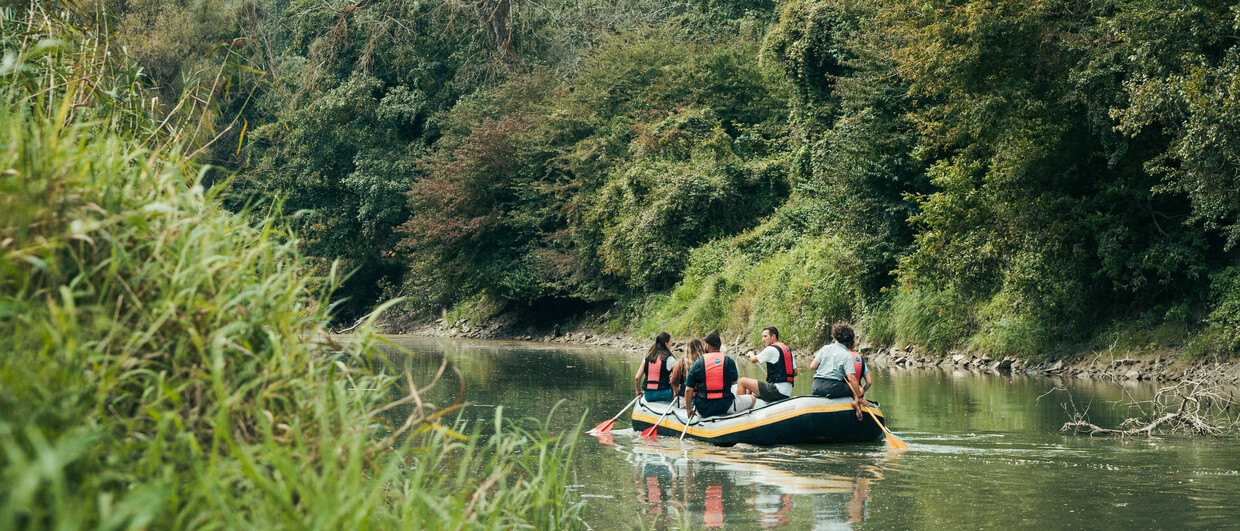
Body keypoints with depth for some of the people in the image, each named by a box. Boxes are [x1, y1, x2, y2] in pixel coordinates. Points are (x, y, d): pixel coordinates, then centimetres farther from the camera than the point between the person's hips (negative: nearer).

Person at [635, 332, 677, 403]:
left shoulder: (647, 358, 7)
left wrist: (639, 391, 19)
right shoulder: (669, 360, -6)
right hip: (662, 395, -5)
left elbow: (637, 378, 3)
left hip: (648, 397, 5)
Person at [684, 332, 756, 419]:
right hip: (725, 406, -1)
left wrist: (688, 410, 4)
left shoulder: (697, 364, -3)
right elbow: (733, 381, 5)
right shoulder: (729, 361, -4)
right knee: (752, 399, 19)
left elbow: (688, 390, -5)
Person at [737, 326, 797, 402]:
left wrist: (750, 354, 26)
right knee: (749, 389, 25)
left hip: (777, 392, -9)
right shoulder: (788, 349, 16)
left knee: (742, 382, -4)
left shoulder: (771, 349, -10)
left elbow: (753, 360, 4)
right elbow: (795, 372, 19)